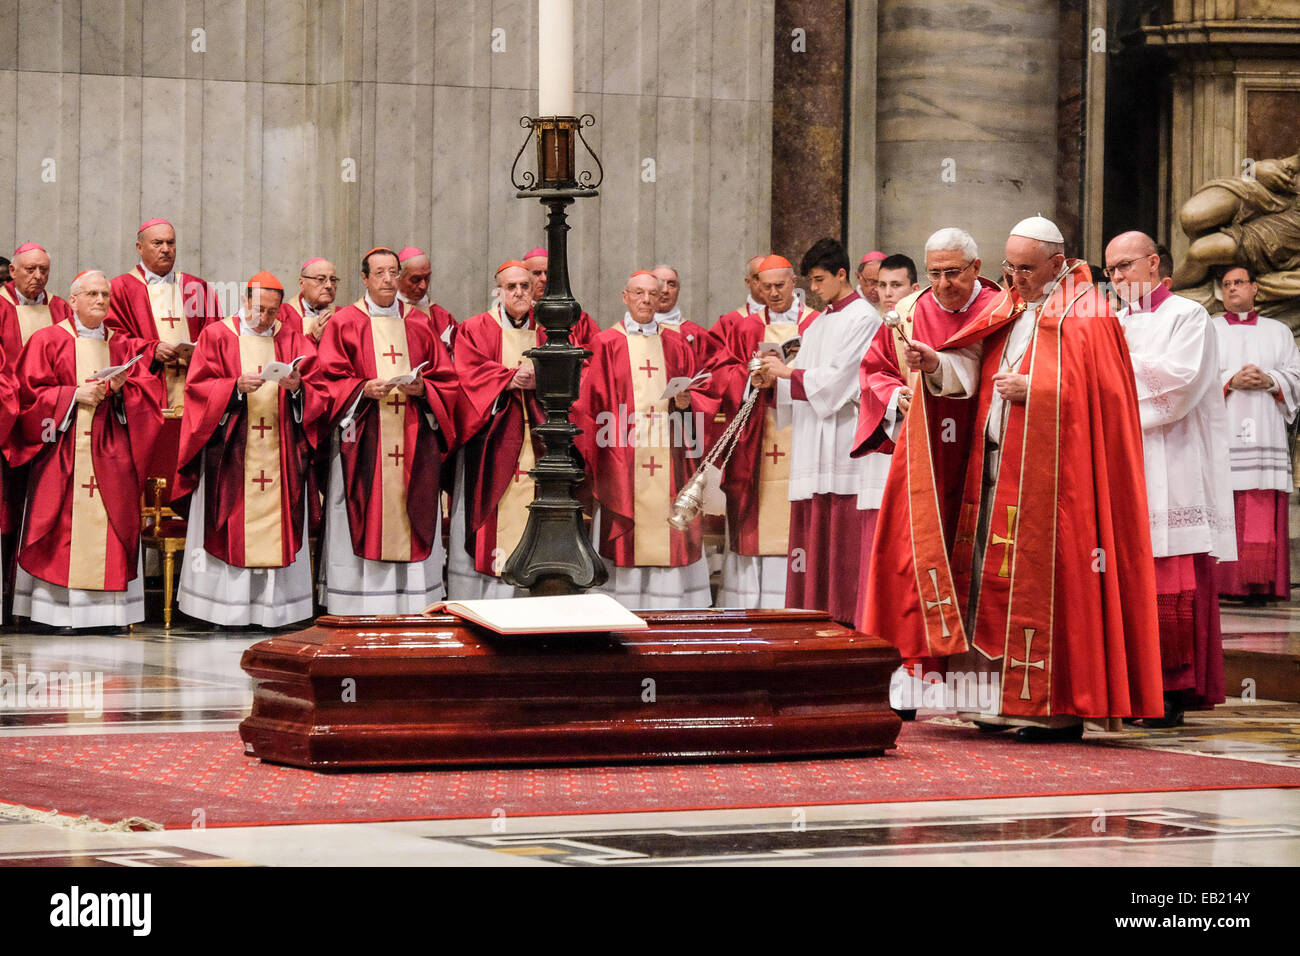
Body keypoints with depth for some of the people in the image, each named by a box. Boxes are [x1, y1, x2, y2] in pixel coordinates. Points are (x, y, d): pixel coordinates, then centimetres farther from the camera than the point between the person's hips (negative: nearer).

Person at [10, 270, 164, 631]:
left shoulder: (121, 345, 15)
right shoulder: (48, 340, 5)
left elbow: (148, 388, 10)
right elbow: (31, 391, -2)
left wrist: (121, 388, -9)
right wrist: (75, 395, -13)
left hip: (109, 453, 3)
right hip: (63, 454, -3)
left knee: (109, 526, -4)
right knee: (64, 528, -9)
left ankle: (107, 610, -3)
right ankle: (60, 610, -7)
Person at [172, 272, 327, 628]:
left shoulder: (293, 341, 11)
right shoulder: (217, 336, 4)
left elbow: (318, 395, 6)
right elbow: (198, 388, -3)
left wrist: (297, 388, -15)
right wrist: (236, 386, -18)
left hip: (279, 451, 2)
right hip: (230, 453, -2)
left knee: (276, 528, -1)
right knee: (231, 530, -5)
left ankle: (273, 609, 1)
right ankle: (228, 610, -2)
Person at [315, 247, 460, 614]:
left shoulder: (419, 324, 14)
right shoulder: (344, 323, 6)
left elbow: (446, 379, 11)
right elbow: (329, 380, 0)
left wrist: (422, 388, -9)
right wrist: (363, 388, -17)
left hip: (413, 440, 3)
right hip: (363, 440, -3)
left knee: (410, 522, 0)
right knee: (365, 522, -6)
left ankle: (412, 606, 3)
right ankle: (358, 608, -4)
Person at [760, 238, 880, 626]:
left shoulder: (863, 318, -4)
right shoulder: (817, 324, 21)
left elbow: (839, 376, -12)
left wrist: (788, 372, -7)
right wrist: (778, 372, 1)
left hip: (844, 439, -8)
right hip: (811, 443, 8)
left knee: (843, 532, -10)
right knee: (812, 531, 4)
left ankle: (847, 615, -10)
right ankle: (815, 611, 6)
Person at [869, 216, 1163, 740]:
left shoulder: (1085, 316, -4)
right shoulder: (1006, 310, 16)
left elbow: (1095, 391, -13)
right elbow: (969, 372, 8)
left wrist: (1031, 389, -16)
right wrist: (935, 364, -11)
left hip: (1052, 473, -7)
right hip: (995, 465, 7)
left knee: (1047, 581, -8)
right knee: (996, 579, 6)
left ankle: (1059, 706, -3)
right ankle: (1005, 699, 10)